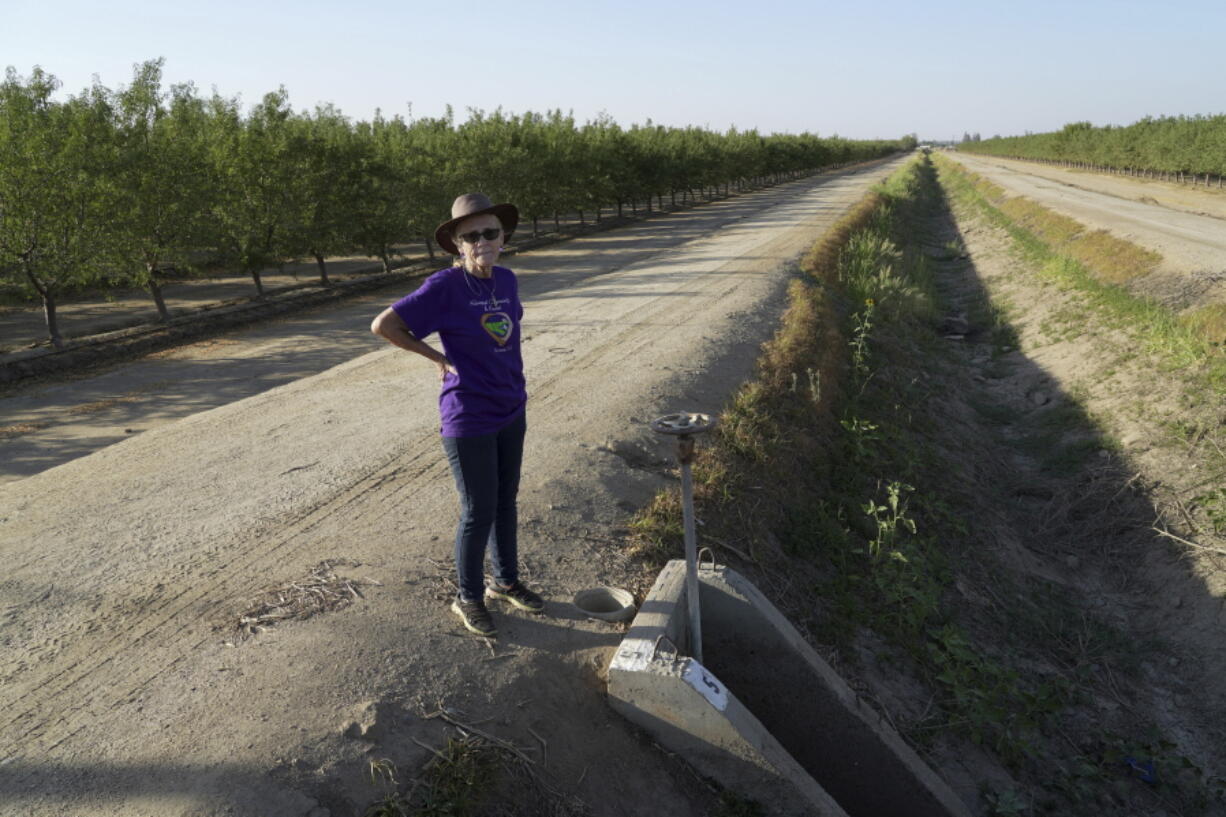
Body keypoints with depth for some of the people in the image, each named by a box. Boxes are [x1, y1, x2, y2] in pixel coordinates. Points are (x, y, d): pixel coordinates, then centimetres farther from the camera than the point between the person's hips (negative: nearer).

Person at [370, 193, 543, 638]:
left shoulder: (507, 280, 2)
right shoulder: (445, 287, -16)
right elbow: (383, 324, -14)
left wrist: (518, 394, 14)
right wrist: (439, 358, -10)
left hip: (511, 414, 6)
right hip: (469, 421, -6)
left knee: (506, 501, 18)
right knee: (479, 511, 5)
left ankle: (506, 580, 38)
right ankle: (468, 598, 26)